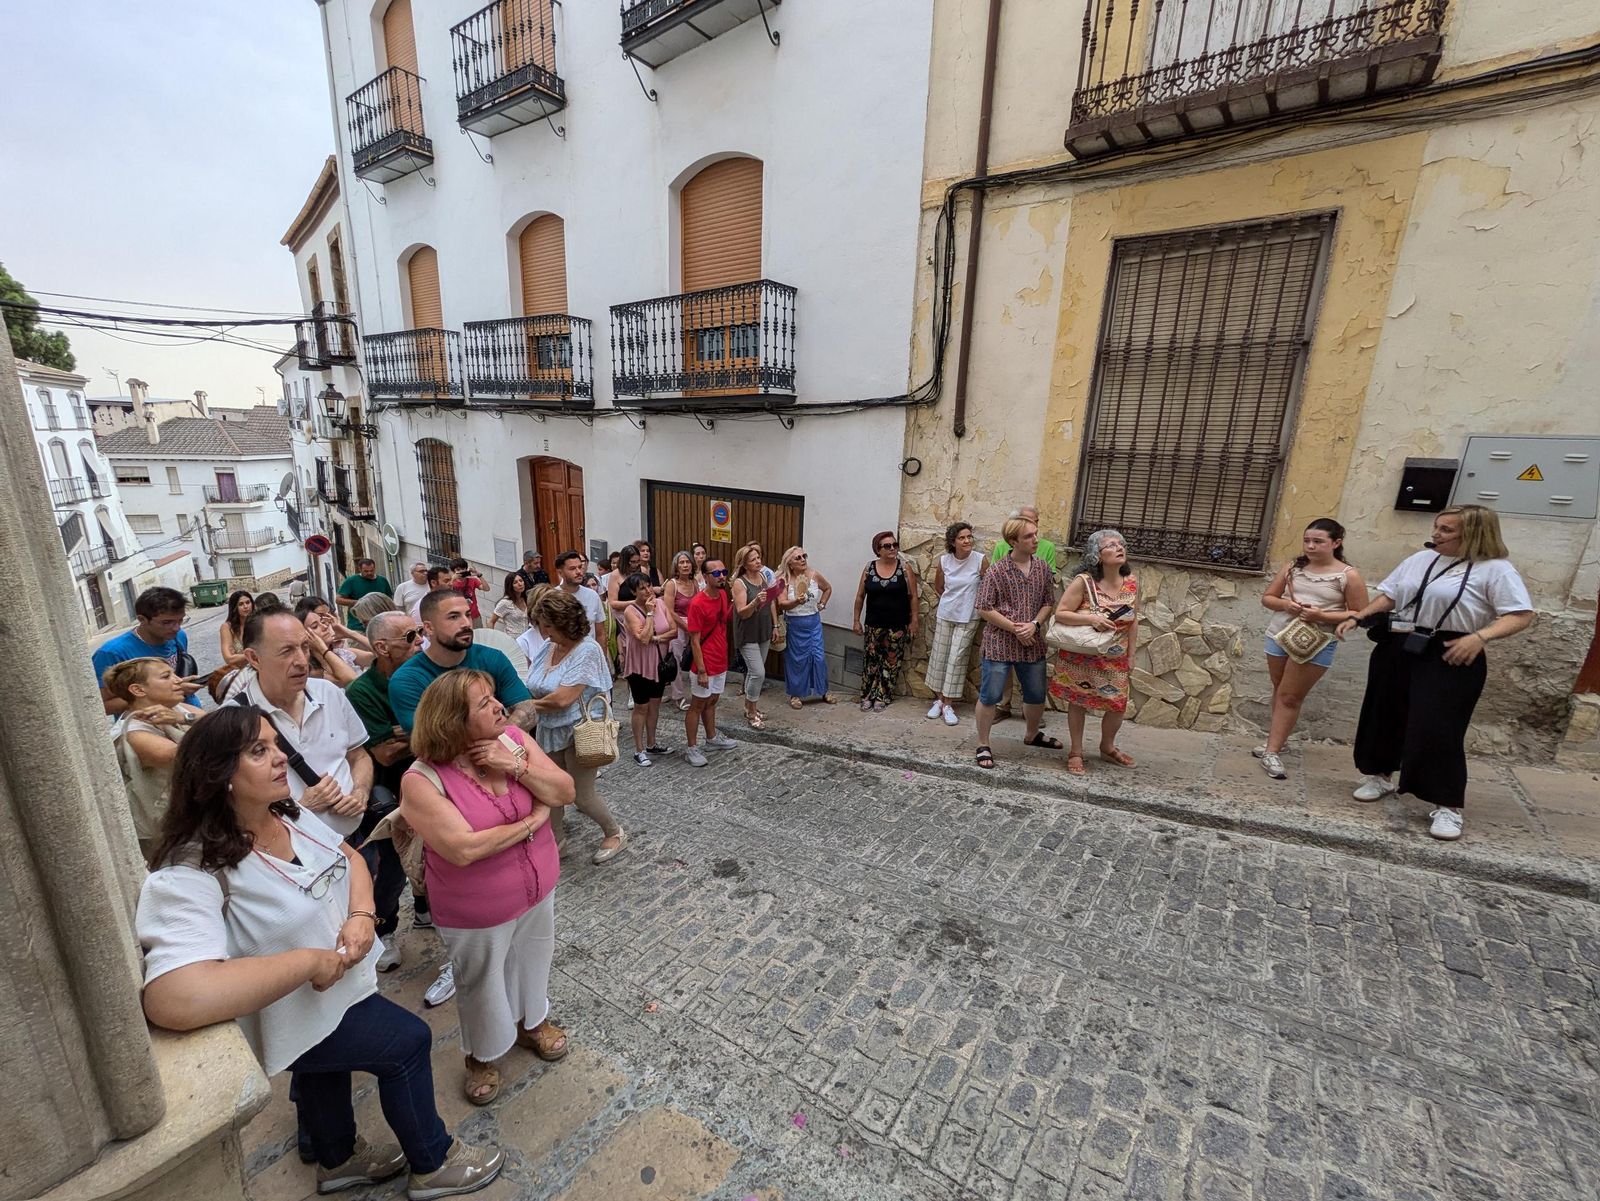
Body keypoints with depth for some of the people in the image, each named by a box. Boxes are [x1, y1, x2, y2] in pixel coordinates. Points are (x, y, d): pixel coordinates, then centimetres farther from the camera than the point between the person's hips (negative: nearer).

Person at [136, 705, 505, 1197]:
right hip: (285, 1015, -7)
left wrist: (362, 915, -17)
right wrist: (310, 961, -37)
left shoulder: (287, 814, -11)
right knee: (408, 1043, 2)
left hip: (330, 979, 8)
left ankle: (339, 1159, 58)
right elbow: (174, 999, -48)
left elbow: (349, 857, 2)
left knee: (323, 1068, 30)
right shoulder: (191, 876, -35)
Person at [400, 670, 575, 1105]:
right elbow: (463, 849, -32)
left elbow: (564, 792, -15)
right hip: (477, 913, -4)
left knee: (531, 962, 27)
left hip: (538, 889, 4)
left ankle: (531, 1021, 58)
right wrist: (531, 822, -24)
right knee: (482, 984, 21)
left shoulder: (513, 739, -14)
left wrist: (517, 766, -30)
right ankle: (481, 1055, 52)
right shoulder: (422, 780, -26)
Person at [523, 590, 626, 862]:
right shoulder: (547, 646, 0)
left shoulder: (587, 651, -21)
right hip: (549, 731, 6)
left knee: (582, 795, 4)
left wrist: (532, 704, -10)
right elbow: (531, 686, 6)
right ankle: (556, 839, 37)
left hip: (578, 732, -6)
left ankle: (614, 833, 29)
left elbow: (562, 698, -25)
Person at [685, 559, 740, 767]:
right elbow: (695, 641, -19)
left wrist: (735, 602, 6)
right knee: (697, 705, 5)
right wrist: (701, 671, -20)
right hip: (706, 665, -7)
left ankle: (712, 739, 36)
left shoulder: (723, 595, 2)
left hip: (721, 662, 7)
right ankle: (691, 749, 16)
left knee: (712, 701, 21)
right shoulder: (697, 604, -20)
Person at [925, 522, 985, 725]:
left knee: (956, 659, -2)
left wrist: (979, 603, 0)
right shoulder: (944, 560, -4)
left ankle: (947, 705, 7)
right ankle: (939, 699, 22)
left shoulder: (980, 561, -13)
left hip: (968, 618, -3)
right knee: (939, 657, 8)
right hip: (945, 615, 3)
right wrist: (950, 601, 10)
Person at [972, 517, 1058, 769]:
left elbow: (1049, 602, 8)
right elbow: (984, 609, -12)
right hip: (999, 643, -5)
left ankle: (1032, 735, 44)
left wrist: (1034, 624, -11)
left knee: (1036, 695, 19)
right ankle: (983, 745, 17)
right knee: (989, 697, 2)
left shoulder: (1043, 569, 3)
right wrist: (1014, 628, -15)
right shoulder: (996, 571, -12)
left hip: (1032, 644, 5)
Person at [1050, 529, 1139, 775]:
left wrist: (1131, 655, 6)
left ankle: (1107, 748, 37)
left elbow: (1133, 622, 6)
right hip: (1081, 656, -4)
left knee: (1118, 704, 10)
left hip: (1115, 659, 4)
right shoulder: (1083, 581, -18)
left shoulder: (1131, 582, -3)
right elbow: (1060, 614, -17)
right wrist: (1091, 618, -29)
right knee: (1078, 701, 9)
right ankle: (1076, 752, 26)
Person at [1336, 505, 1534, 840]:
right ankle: (1380, 776, 31)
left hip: (1449, 658, -6)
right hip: (1397, 649, 6)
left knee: (1438, 729, -9)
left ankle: (1448, 807, 3)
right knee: (1383, 716, 13)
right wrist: (1357, 617, 4)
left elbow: (1521, 616, -13)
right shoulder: (1420, 559, 11)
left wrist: (1479, 637, -27)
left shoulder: (1495, 570, -7)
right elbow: (1387, 596, 15)